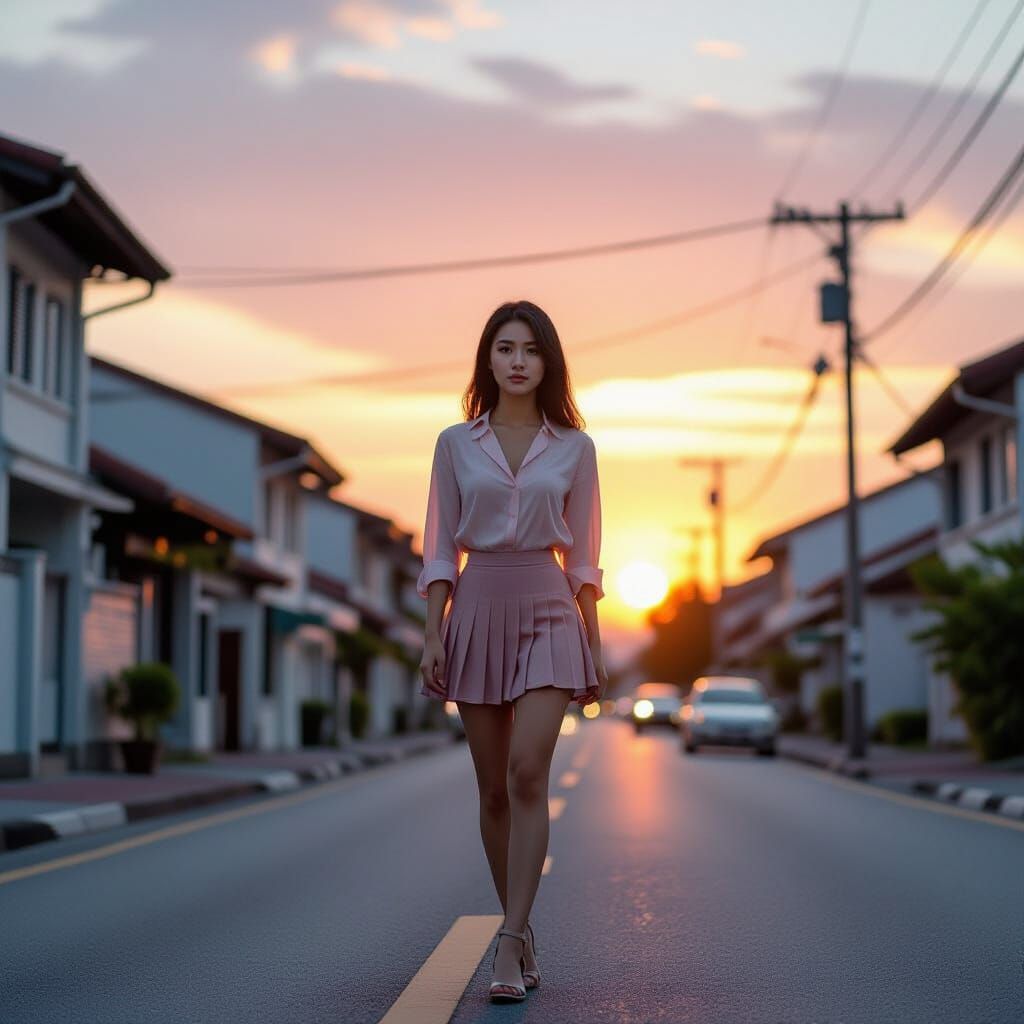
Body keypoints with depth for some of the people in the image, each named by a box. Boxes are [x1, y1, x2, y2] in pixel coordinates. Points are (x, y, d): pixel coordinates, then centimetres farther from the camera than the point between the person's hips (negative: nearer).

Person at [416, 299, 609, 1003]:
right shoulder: (456, 444, 6)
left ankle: (510, 946, -16)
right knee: (494, 789, 5)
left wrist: (594, 646, 5)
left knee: (528, 773, -17)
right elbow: (441, 549, 5)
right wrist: (433, 637, -3)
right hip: (478, 609, 2)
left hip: (548, 613, -1)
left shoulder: (574, 448, 5)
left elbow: (583, 558, 7)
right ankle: (523, 935, 19)